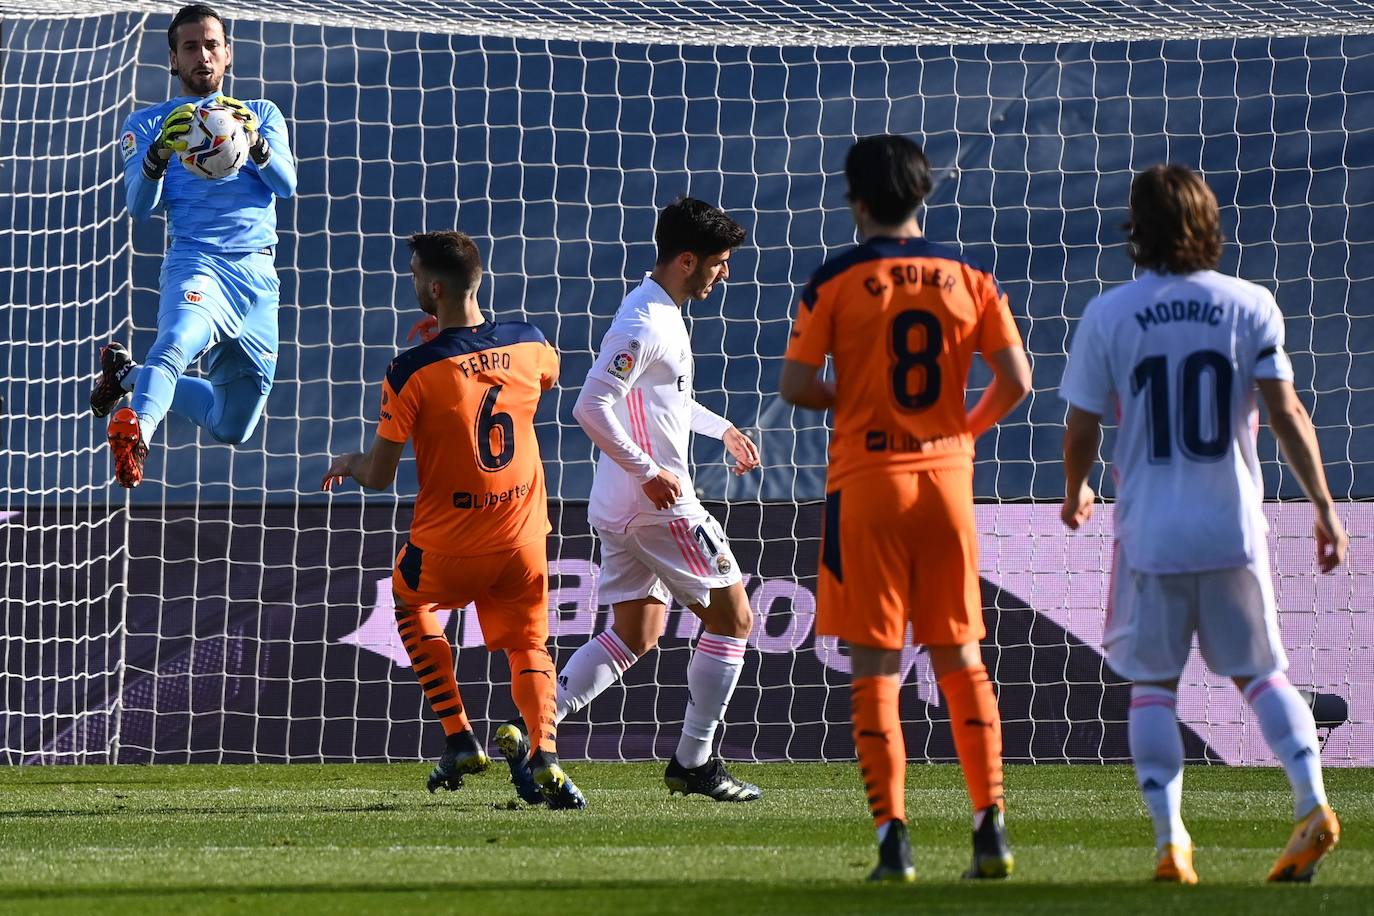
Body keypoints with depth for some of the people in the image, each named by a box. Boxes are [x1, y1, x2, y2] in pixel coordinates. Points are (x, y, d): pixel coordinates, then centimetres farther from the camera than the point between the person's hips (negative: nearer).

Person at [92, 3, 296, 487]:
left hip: (258, 274, 4)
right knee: (178, 339, -40)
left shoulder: (263, 115, 20)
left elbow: (287, 184, 3)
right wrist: (159, 153, -21)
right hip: (196, 262, -4)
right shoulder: (147, 123, 15)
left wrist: (254, 143, -19)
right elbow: (139, 205, 0)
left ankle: (129, 374, 30)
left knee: (232, 427, 10)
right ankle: (134, 436, -60)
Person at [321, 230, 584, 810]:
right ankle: (543, 755, -9)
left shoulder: (411, 373, -17)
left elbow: (379, 477, -11)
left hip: (449, 548, -3)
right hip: (524, 539, 3)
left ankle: (460, 740, 20)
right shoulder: (529, 345, -4)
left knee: (407, 600, 28)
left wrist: (346, 465, 13)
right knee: (528, 645, 19)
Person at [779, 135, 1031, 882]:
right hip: (945, 478, 3)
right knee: (960, 659, 11)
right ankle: (991, 826, 5)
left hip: (865, 481, -3)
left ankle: (893, 836, -7)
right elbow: (1015, 380, 0)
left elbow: (795, 386, -8)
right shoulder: (969, 279, 4)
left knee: (874, 665, 0)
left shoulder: (836, 281, -4)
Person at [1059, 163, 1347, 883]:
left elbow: (1081, 430, 0)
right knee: (1259, 672, 13)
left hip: (1150, 533, -1)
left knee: (1151, 686, 9)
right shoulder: (1249, 305, -2)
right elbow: (1286, 415, -6)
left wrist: (1075, 493, 20)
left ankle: (1169, 838, -2)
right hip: (1234, 528, 1)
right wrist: (1324, 505, 0)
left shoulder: (1108, 315, -3)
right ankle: (1312, 802, -7)